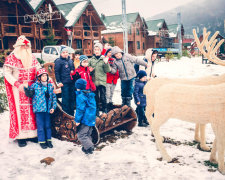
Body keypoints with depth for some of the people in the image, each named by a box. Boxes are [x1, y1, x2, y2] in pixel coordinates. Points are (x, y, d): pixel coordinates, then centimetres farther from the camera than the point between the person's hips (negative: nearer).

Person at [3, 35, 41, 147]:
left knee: (32, 110, 4)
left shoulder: (32, 58, 10)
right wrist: (17, 85, -17)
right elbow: (7, 73, -7)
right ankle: (21, 136, 2)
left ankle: (32, 133, 13)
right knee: (20, 111, -4)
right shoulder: (11, 58, -2)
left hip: (32, 88, 4)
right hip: (18, 89, -4)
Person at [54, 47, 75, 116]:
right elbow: (56, 72, -7)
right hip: (64, 83, -6)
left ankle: (72, 114, 21)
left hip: (71, 82, 6)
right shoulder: (58, 61, -3)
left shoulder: (70, 61, 17)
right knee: (65, 99, -4)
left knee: (72, 98, 10)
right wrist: (58, 82, -11)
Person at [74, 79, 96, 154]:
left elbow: (80, 109, -18)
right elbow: (93, 107, 18)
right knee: (88, 134, 19)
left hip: (85, 119, -9)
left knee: (81, 135, -2)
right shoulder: (91, 95, 12)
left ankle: (89, 147, -6)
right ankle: (88, 146, 26)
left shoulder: (80, 96, -15)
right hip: (92, 119, 9)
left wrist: (77, 120, -14)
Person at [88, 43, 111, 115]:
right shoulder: (91, 60, 7)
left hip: (102, 81, -2)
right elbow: (88, 69, 13)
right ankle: (97, 111, 22)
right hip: (94, 81, 2)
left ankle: (104, 111, 13)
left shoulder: (104, 59, 1)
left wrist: (106, 63, -18)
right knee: (96, 97, 10)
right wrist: (90, 70, -9)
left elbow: (107, 70, -3)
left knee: (103, 97, -2)